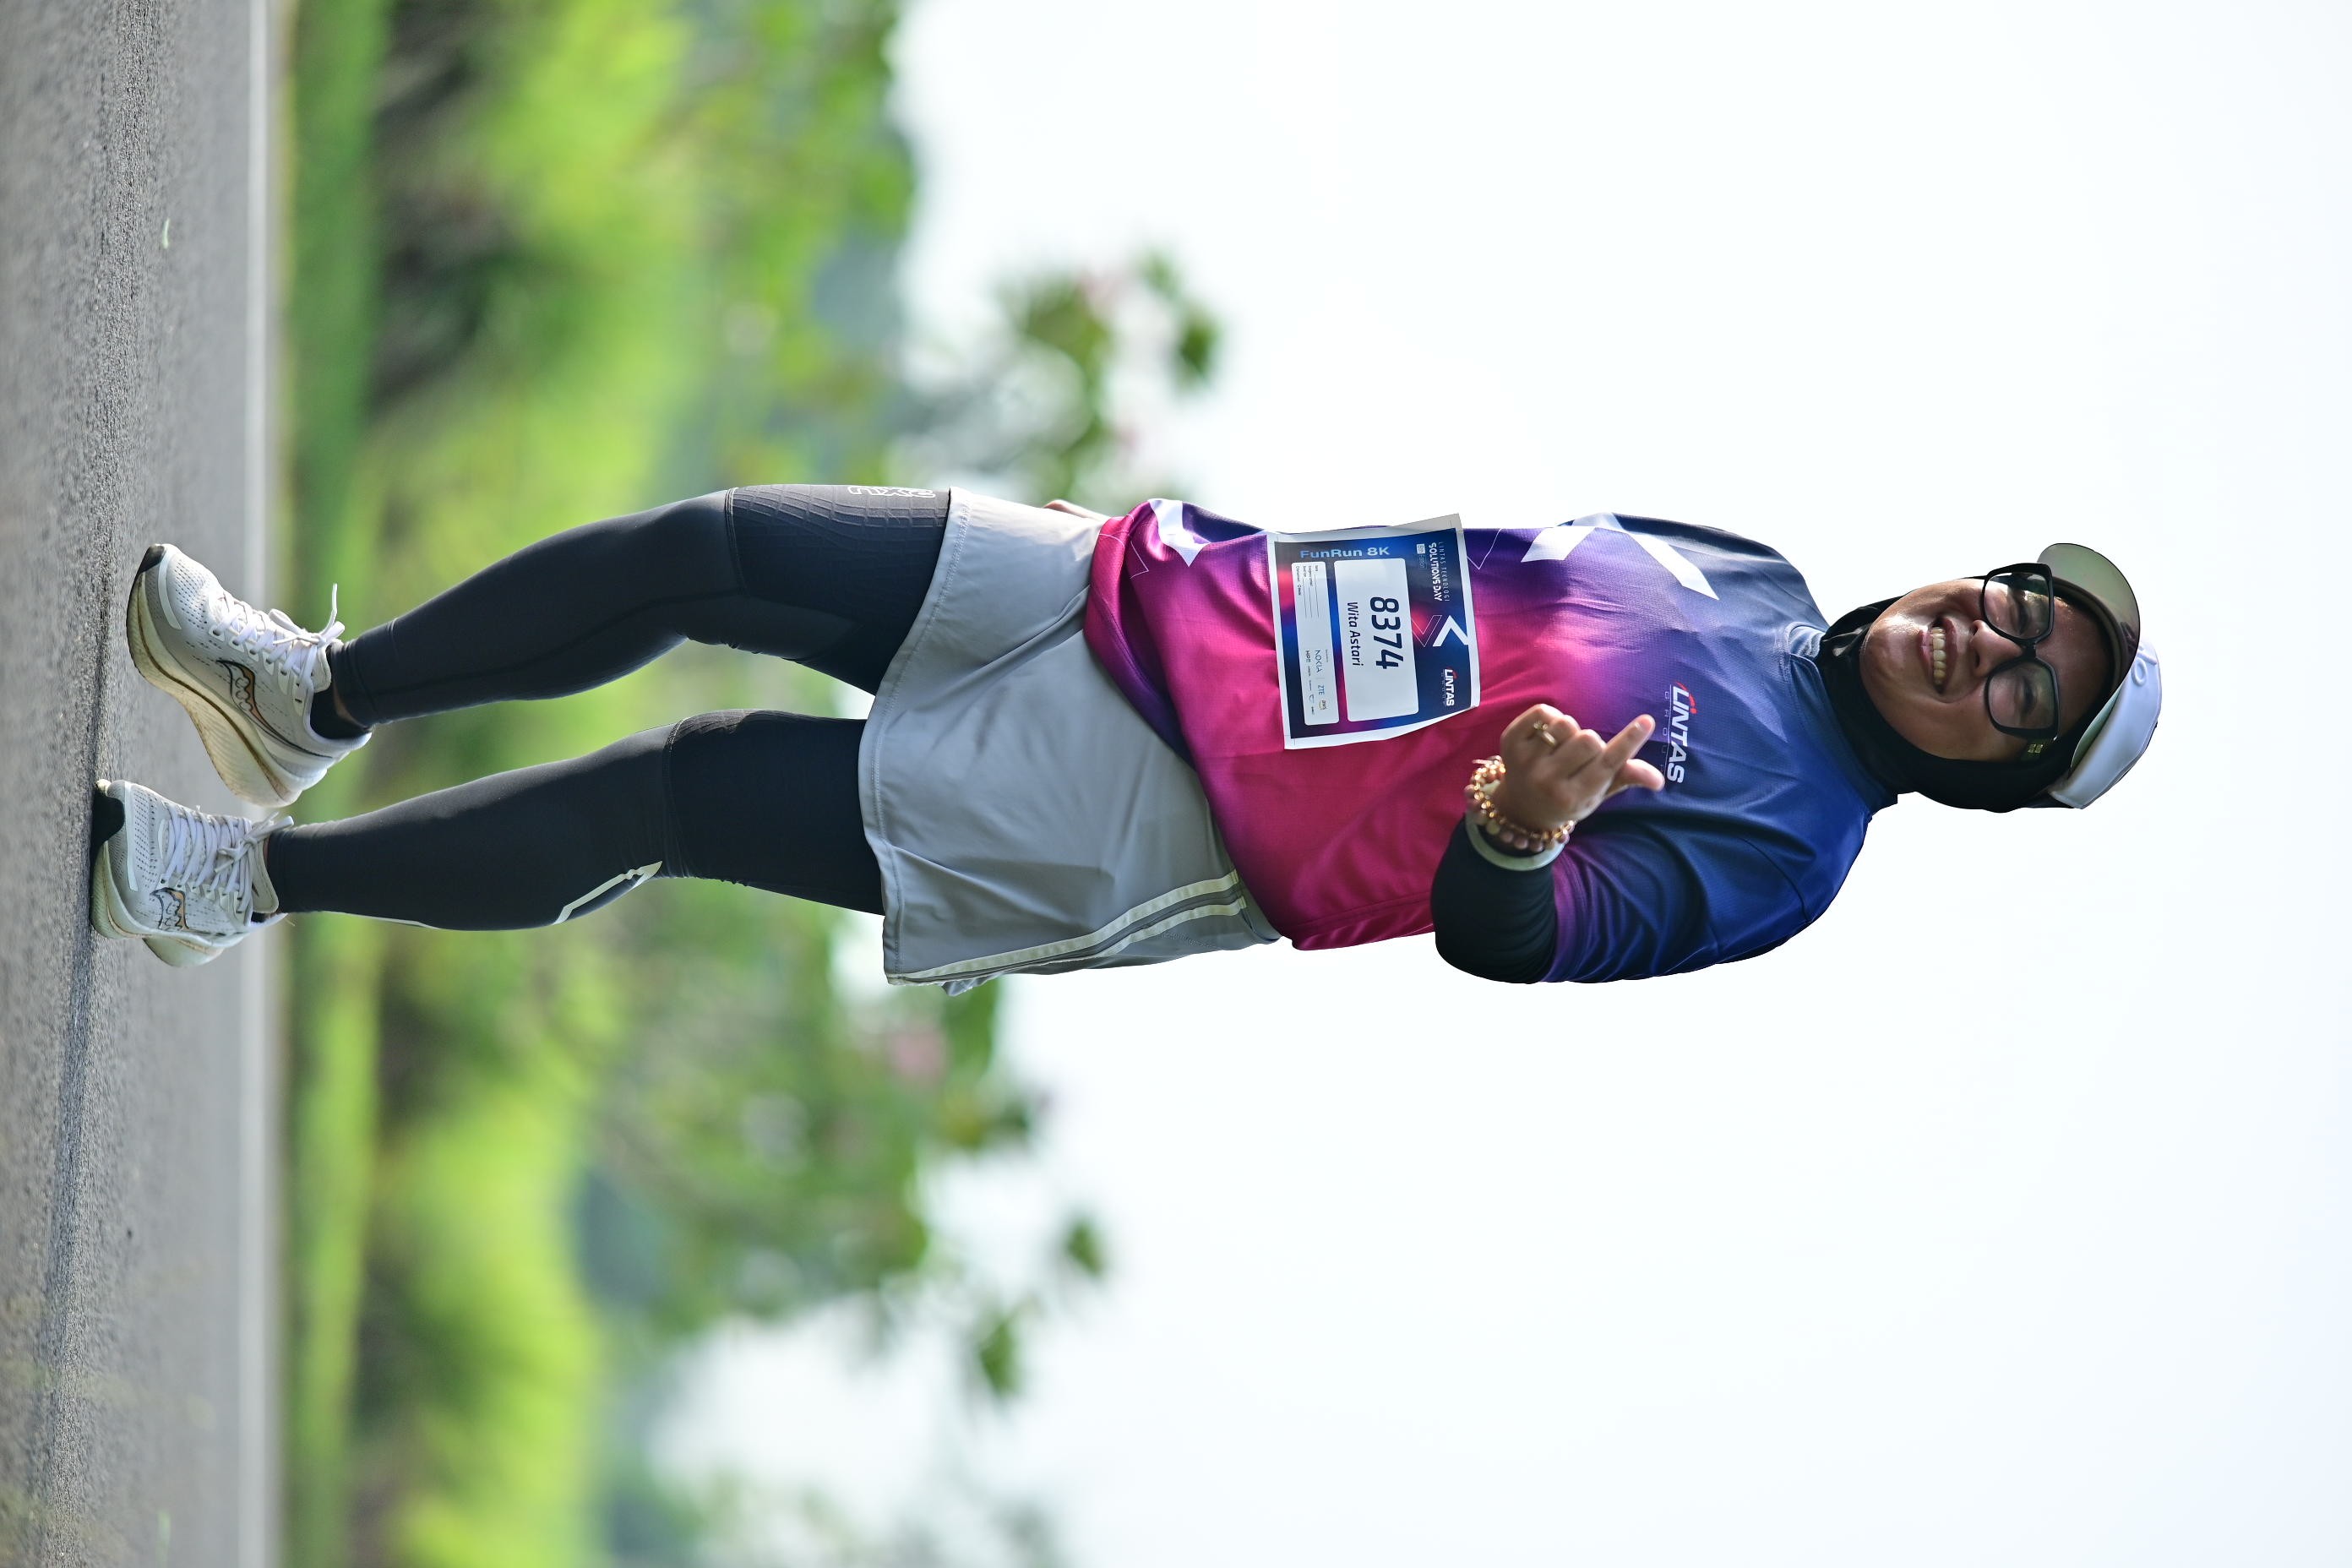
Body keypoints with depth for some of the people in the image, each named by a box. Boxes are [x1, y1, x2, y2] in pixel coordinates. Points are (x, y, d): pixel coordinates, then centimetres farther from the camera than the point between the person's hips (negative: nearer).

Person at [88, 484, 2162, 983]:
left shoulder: (1770, 854, -11)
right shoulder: (1740, 571, 9)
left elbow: (1514, 940, -23)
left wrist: (1513, 840, -45)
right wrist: (1237, 536, 14)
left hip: (1142, 831, -6)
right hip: (1131, 584, 6)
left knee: (687, 788, -10)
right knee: (698, 554, -1)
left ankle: (250, 881, 7)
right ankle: (317, 698, 19)